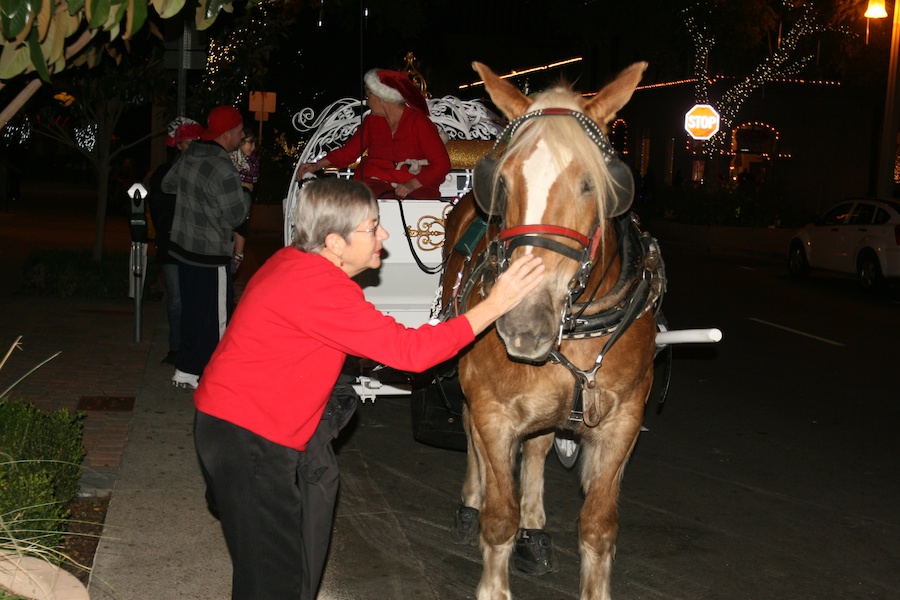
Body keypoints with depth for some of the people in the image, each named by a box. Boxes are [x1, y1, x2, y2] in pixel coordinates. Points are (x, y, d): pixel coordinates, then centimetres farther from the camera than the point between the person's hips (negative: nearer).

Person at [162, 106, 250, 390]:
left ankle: (186, 370, 26)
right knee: (215, 317, 1)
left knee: (191, 310, 18)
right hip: (211, 253, -9)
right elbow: (237, 215, -17)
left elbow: (167, 185, 22)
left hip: (184, 246, 9)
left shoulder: (188, 155, 5)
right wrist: (245, 193, 0)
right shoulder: (222, 169, -22)